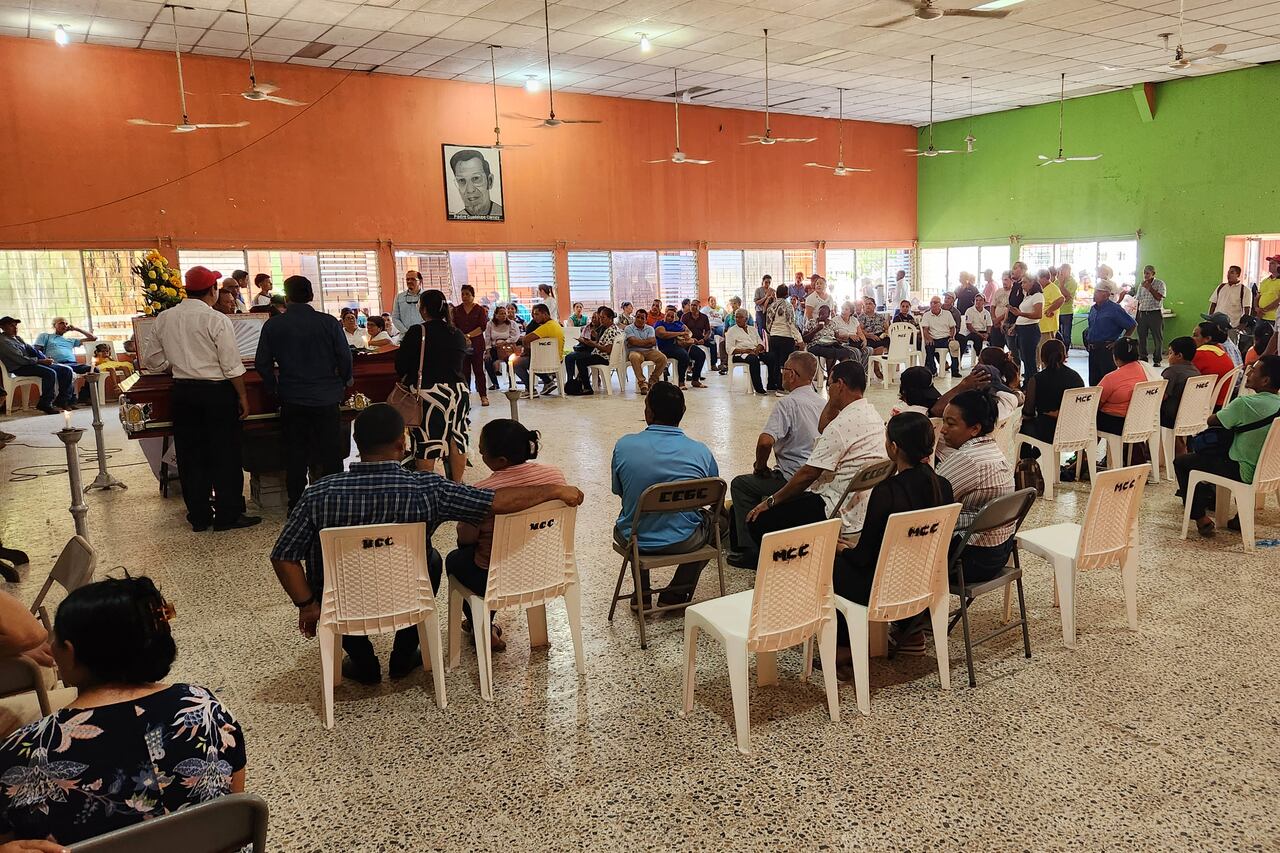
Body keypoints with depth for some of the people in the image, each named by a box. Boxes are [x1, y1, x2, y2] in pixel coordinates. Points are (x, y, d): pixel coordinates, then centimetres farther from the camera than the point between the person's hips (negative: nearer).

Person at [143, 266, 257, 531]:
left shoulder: (163, 319, 4)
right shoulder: (216, 320, -12)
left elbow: (157, 363, 10)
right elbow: (232, 365, -12)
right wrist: (242, 396, -2)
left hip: (182, 391, 5)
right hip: (216, 391, -5)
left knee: (190, 454, 11)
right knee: (225, 455, 4)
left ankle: (199, 516, 18)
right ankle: (228, 515, 9)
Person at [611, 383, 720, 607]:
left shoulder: (624, 446, -14)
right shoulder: (701, 451, -12)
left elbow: (618, 491, 3)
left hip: (635, 541, 2)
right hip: (683, 542, -1)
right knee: (717, 519, 31)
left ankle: (642, 594, 35)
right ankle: (675, 595, 25)